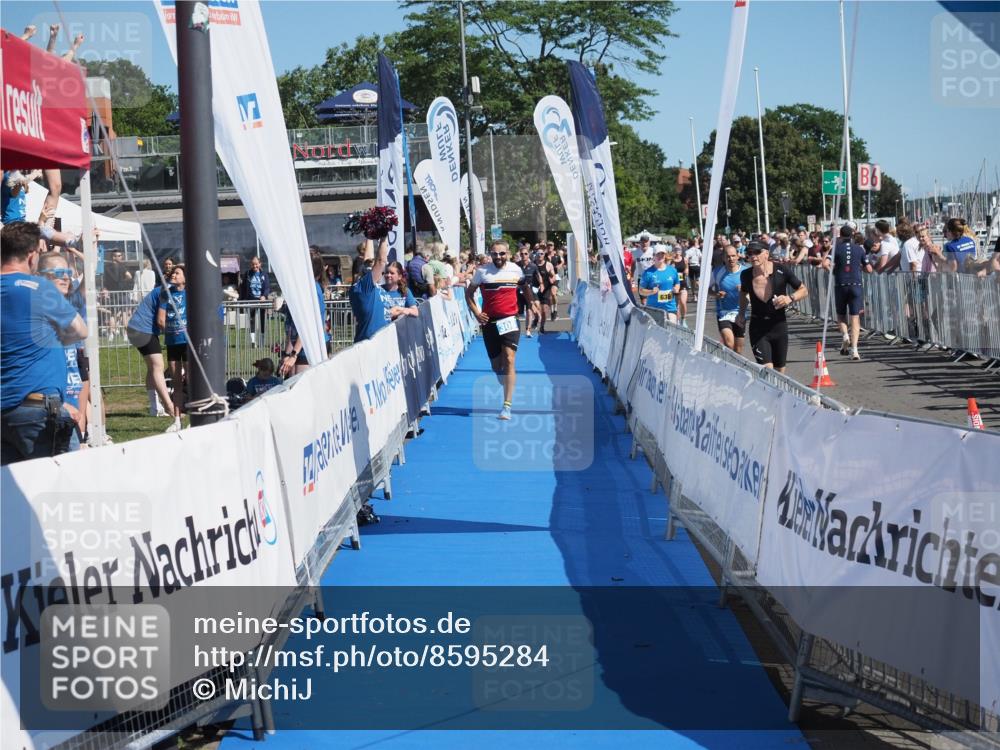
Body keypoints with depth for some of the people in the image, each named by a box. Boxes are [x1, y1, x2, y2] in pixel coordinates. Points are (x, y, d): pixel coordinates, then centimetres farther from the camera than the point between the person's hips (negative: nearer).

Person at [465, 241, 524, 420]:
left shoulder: (516, 269, 2)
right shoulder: (482, 272, -1)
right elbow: (469, 292, 9)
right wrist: (476, 313, -1)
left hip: (510, 321, -1)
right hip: (489, 322, 1)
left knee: (509, 360, -17)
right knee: (496, 365, 10)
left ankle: (507, 406, -21)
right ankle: (507, 390, 40)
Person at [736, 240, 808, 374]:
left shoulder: (781, 271, -14)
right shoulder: (746, 275, -8)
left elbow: (804, 291, -3)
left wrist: (790, 298, -22)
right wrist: (741, 313, 10)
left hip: (779, 326, 1)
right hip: (758, 328, 0)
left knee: (779, 371, 13)